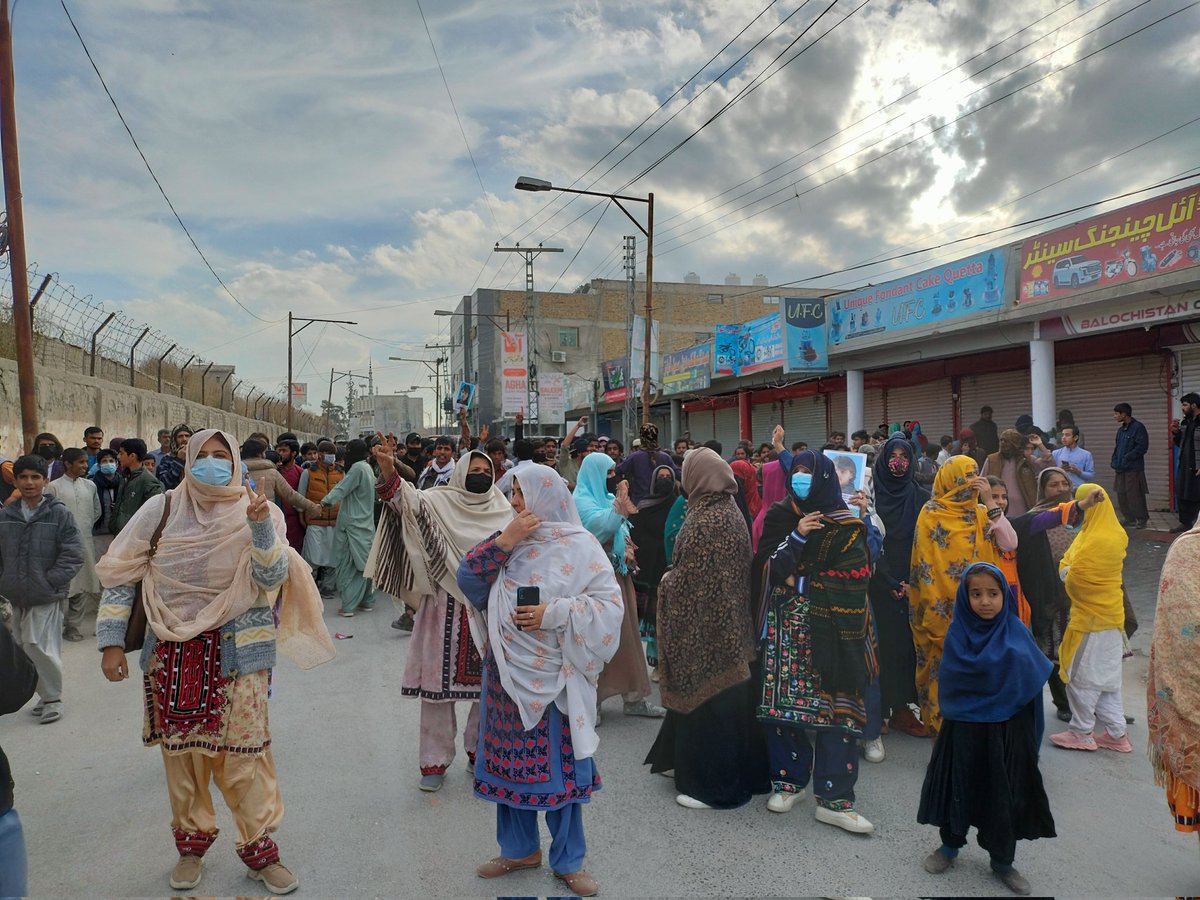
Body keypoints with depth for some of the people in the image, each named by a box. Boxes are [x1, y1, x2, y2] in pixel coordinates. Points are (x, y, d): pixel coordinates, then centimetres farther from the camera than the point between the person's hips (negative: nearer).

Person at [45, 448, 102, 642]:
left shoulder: (90, 486, 9)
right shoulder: (54, 487, -5)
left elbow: (97, 511, 20)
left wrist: (85, 527, 12)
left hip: (85, 543, 5)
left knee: (83, 587, 7)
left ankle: (73, 625, 17)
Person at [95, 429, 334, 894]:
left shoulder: (258, 512, -3)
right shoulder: (162, 510, -2)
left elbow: (272, 579, -13)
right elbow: (120, 575, 4)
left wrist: (259, 526, -27)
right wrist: (111, 641, 0)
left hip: (237, 651, -1)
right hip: (173, 651, 2)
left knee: (244, 749, -1)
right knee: (181, 749, 11)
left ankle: (259, 849, 16)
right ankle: (191, 842, 32)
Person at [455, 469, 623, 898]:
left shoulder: (579, 546, -9)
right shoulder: (509, 540, 6)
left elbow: (610, 603, -13)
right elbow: (467, 579, -3)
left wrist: (555, 613, -22)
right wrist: (503, 542, -15)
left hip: (553, 675, -5)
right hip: (507, 671, 5)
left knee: (558, 765, 6)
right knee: (510, 761, 14)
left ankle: (568, 861, 23)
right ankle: (520, 848, 34)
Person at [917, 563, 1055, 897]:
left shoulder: (1015, 631, -5)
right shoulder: (957, 633, -7)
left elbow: (1032, 677, -12)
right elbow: (951, 680, -16)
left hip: (1007, 729, 1)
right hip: (963, 727, 0)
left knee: (1004, 793, 11)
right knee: (960, 786, 12)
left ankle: (1002, 861, 30)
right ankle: (951, 845, 34)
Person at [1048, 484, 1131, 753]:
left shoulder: (1096, 540, -23)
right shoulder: (1116, 534, 8)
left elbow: (1074, 577, -22)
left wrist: (1066, 571, -2)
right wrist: (1070, 571, -8)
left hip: (1091, 617, -9)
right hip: (1110, 614, 9)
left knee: (1080, 675, 4)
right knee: (1106, 677, 16)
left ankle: (1081, 732, 15)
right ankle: (1116, 733, 22)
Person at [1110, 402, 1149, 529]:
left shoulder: (1138, 427, -9)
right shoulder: (1121, 429, 15)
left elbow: (1142, 446, -16)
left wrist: (1127, 458, -16)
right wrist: (1115, 461, 8)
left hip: (1133, 469, -8)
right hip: (1121, 469, 8)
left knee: (1135, 495, -6)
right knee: (1121, 495, 9)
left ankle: (1141, 519, 5)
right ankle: (1129, 519, 19)